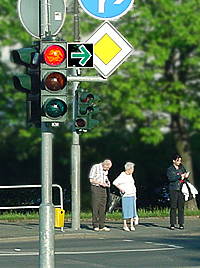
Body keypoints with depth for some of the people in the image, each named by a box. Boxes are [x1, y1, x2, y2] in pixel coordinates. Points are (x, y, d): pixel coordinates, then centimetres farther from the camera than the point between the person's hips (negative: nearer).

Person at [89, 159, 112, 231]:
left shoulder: (106, 170, 11)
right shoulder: (95, 167, -9)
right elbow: (91, 180, -10)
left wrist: (107, 183, 5)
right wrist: (100, 183, -17)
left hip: (103, 189, 6)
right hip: (96, 188, -6)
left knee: (102, 208, 4)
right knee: (95, 207, -5)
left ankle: (102, 226, 6)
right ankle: (95, 226, -2)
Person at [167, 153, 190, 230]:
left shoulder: (182, 167, 14)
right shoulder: (170, 169, 2)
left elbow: (185, 174, 19)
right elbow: (170, 178, -12)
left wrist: (186, 176, -5)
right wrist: (180, 176, -17)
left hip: (181, 189, 3)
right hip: (173, 190, -3)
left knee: (181, 207, 1)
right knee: (173, 207, -4)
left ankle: (181, 224, 5)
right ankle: (172, 224, -1)